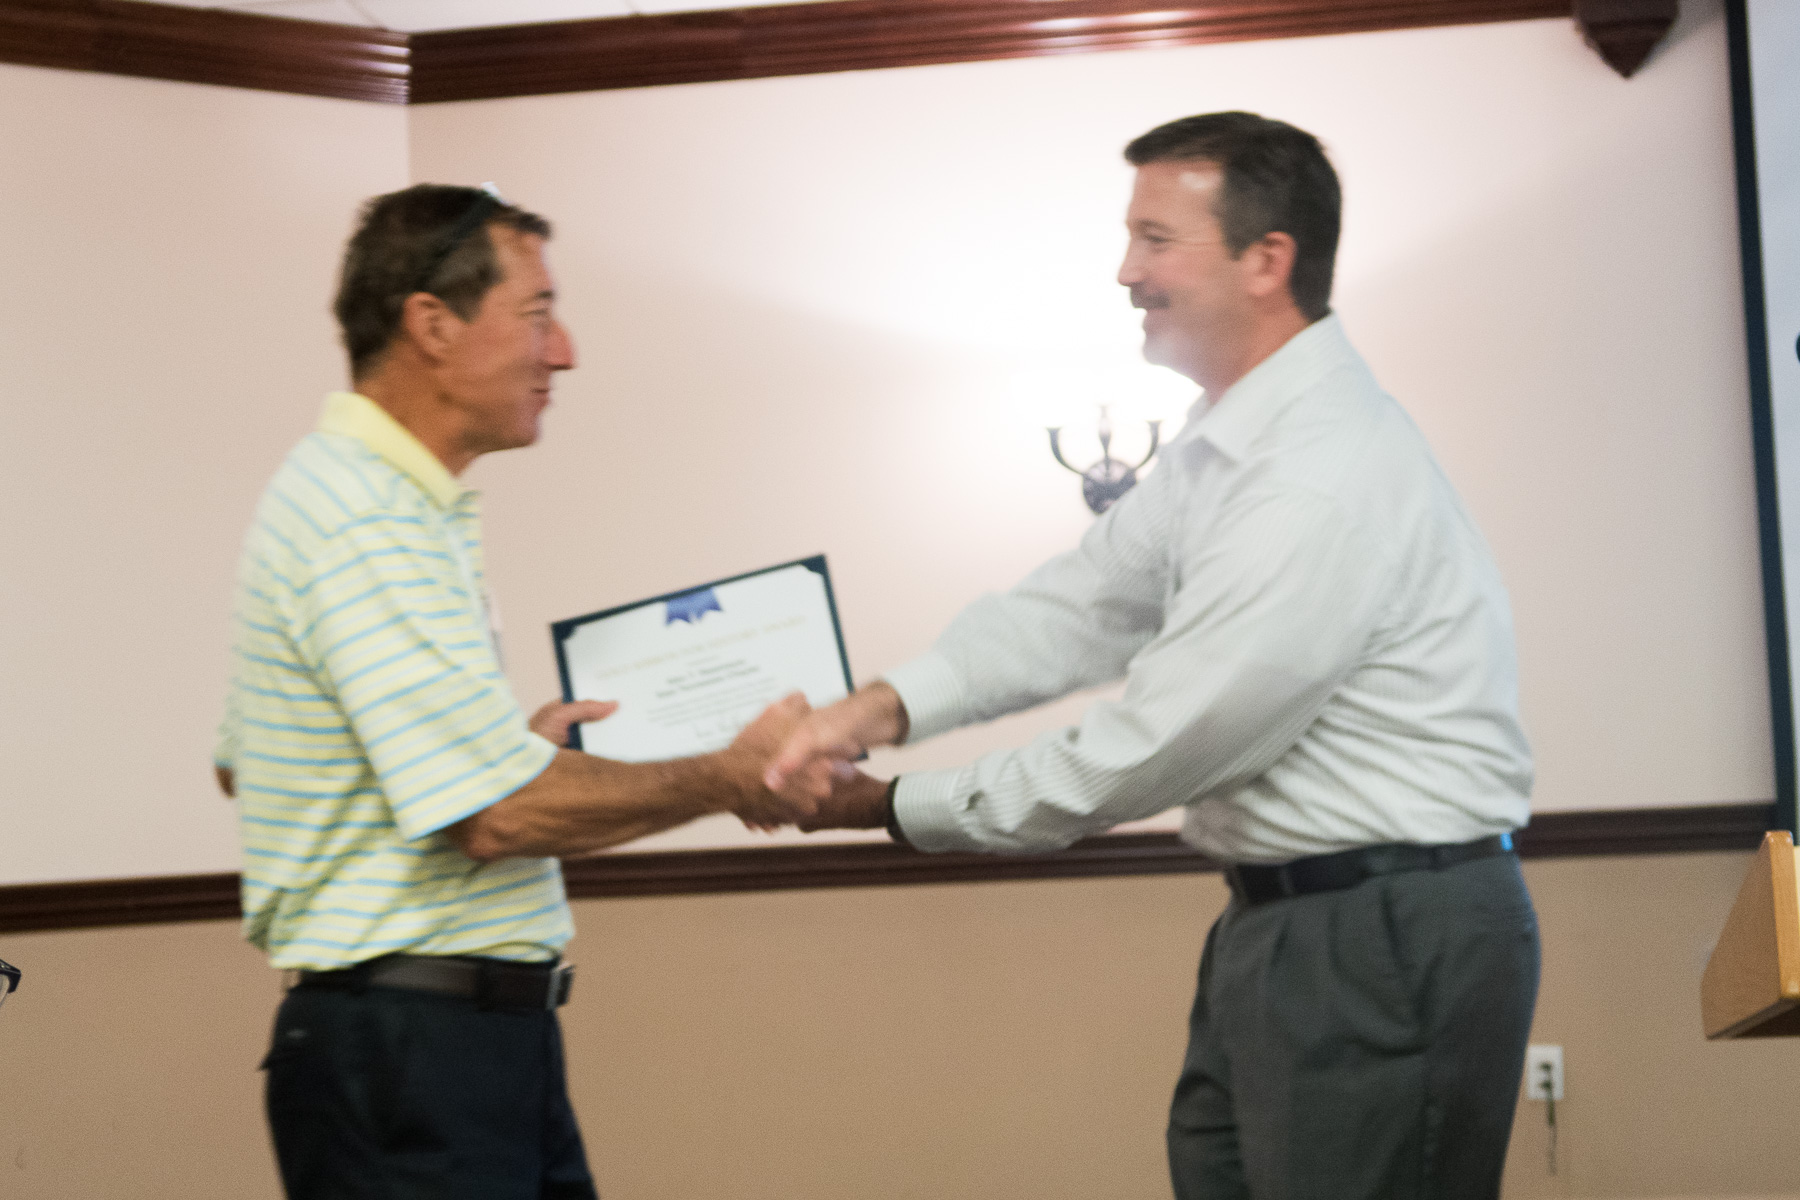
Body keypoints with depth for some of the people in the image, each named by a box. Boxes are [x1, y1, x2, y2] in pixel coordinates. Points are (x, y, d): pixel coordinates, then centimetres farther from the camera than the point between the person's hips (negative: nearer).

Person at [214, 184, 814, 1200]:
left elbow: (245, 764, 23)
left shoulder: (352, 497, 15)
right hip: (412, 1048, -10)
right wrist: (731, 778, -12)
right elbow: (502, 813, -23)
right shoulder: (369, 527, -18)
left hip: (488, 1039, 10)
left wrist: (507, 739, 19)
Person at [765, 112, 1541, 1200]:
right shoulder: (1232, 446, 11)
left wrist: (898, 807, -10)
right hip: (1282, 925, 10)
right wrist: (883, 708, -5)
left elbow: (1147, 753, -20)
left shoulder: (1323, 484, -23)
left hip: (1387, 946, -10)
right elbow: (1081, 607, 11)